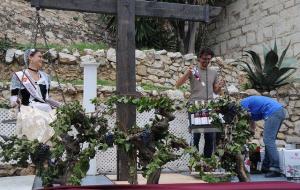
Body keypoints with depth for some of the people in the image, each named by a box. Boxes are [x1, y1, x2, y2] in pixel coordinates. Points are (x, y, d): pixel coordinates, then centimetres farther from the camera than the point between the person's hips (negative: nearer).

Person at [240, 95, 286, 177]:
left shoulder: (243, 103, 2)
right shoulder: (250, 100, 28)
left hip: (273, 112, -10)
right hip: (280, 110, 10)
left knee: (268, 140, -10)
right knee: (270, 139, 12)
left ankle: (275, 169, -15)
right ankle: (266, 167, 15)